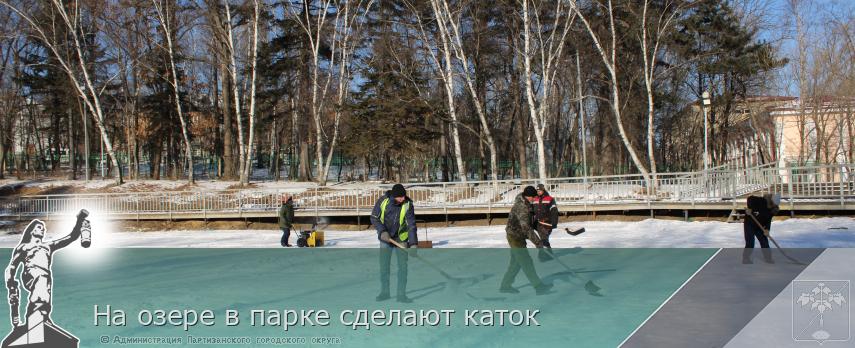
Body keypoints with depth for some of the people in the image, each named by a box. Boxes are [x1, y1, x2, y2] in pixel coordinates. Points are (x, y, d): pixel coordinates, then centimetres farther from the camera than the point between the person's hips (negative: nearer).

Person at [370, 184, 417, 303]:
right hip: (385, 239, 1)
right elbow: (374, 218, -6)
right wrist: (382, 232, -20)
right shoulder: (383, 201, -16)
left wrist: (413, 244, -33)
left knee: (403, 266, -3)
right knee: (384, 266, 6)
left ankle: (401, 294, 5)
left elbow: (411, 225, -23)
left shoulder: (408, 205, -20)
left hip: (401, 239, -1)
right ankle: (384, 292, 20)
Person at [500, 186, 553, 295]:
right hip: (515, 236, -10)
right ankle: (538, 286, -3)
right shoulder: (522, 207, -24)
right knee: (526, 262, -6)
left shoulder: (524, 203, 8)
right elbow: (526, 227, -29)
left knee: (516, 262, 15)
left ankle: (505, 285, 21)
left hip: (517, 236, 10)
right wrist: (537, 242, -29)